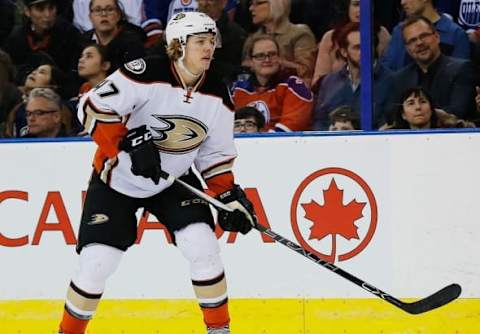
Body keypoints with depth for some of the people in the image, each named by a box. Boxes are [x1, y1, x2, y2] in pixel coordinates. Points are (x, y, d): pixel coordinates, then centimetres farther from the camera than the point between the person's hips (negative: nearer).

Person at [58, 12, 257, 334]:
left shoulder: (217, 95, -7)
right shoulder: (146, 75, -25)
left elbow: (216, 153, 3)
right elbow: (93, 107, -25)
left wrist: (229, 196, -7)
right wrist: (129, 144, -31)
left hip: (173, 180, 4)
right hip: (117, 179, -4)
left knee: (202, 244, -13)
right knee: (97, 261, -8)